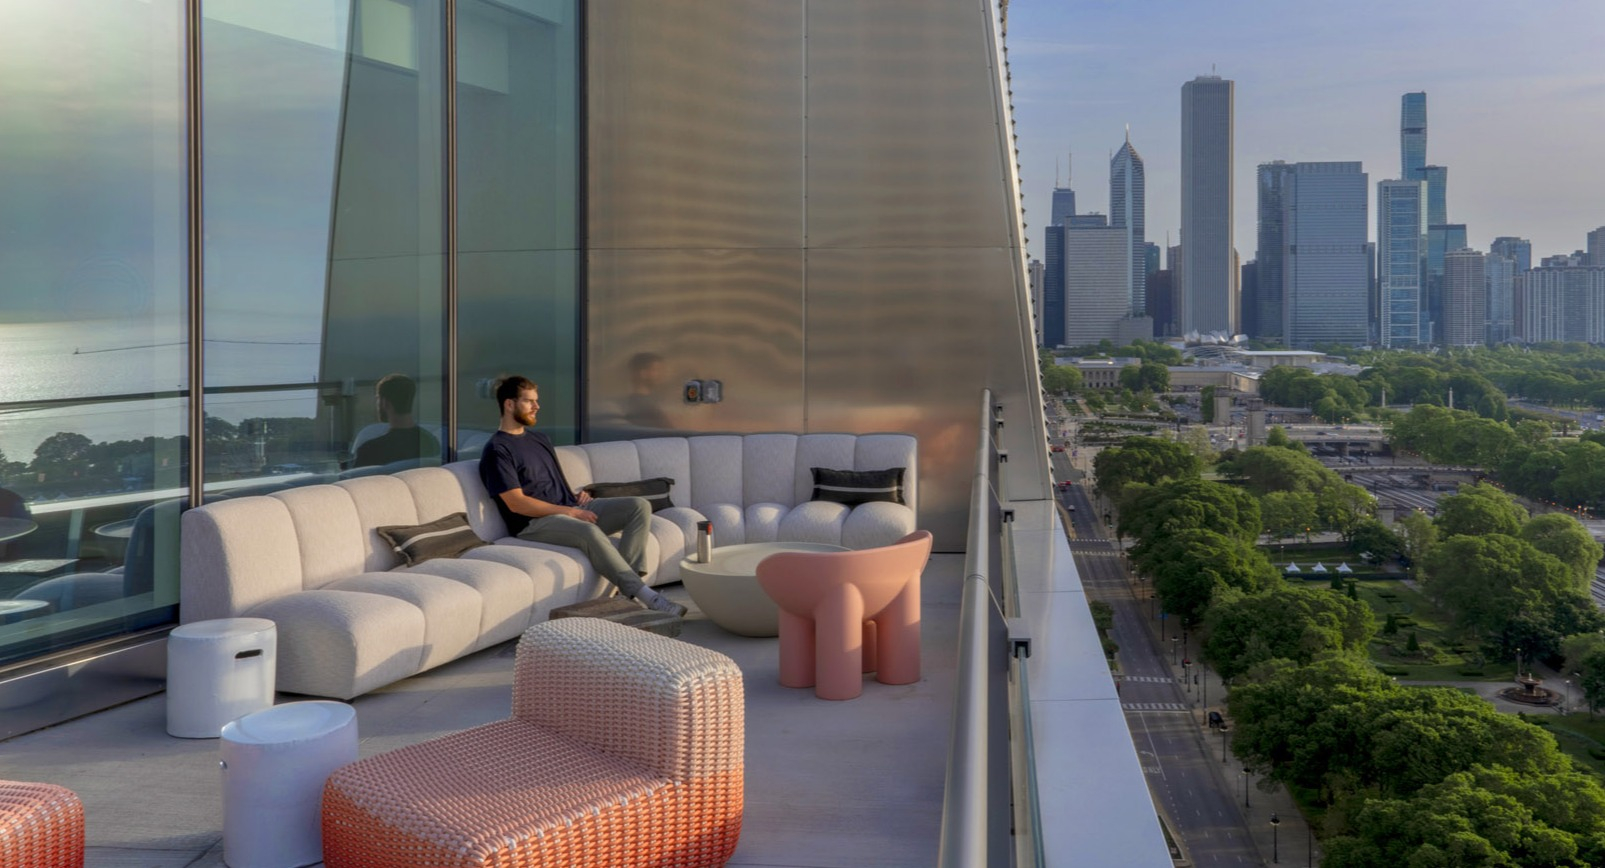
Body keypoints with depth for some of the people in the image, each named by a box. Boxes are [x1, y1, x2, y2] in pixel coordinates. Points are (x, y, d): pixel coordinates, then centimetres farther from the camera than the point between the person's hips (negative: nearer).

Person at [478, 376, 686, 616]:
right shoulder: (497, 450, -6)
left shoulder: (538, 438, 22)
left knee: (640, 506, -10)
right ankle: (642, 593, -35)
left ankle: (626, 585, -26)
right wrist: (568, 511, -17)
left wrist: (576, 495, 5)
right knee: (589, 531, -39)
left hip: (571, 508, 9)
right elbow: (516, 503, -14)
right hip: (535, 523, -8)